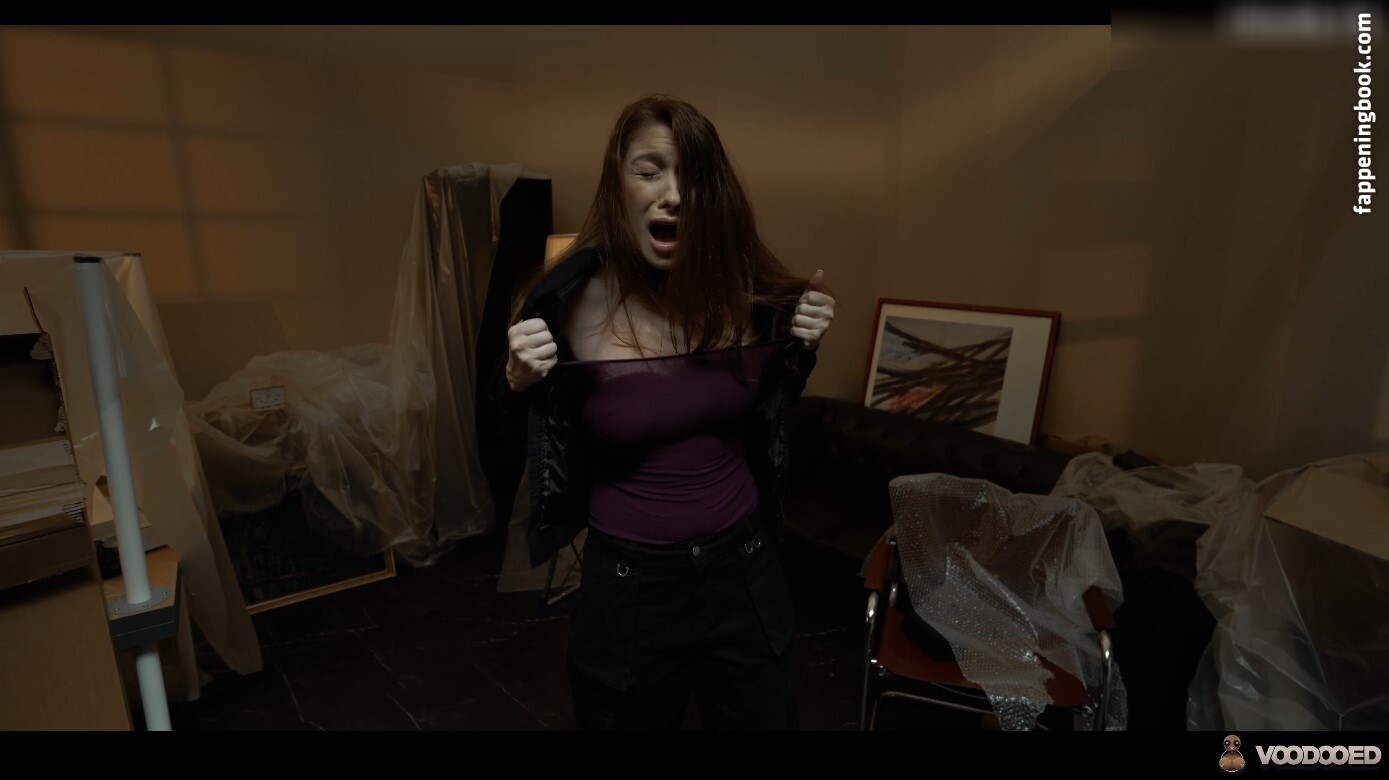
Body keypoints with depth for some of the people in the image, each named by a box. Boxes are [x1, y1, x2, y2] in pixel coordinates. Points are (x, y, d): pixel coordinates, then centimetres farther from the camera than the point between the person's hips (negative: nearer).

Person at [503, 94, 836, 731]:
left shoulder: (744, 286, -8)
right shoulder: (570, 303, -16)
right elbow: (519, 457, -5)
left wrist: (802, 350, -8)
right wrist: (522, 384, -24)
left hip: (742, 565, 3)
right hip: (629, 581, -2)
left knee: (765, 717, 22)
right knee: (634, 717, 21)